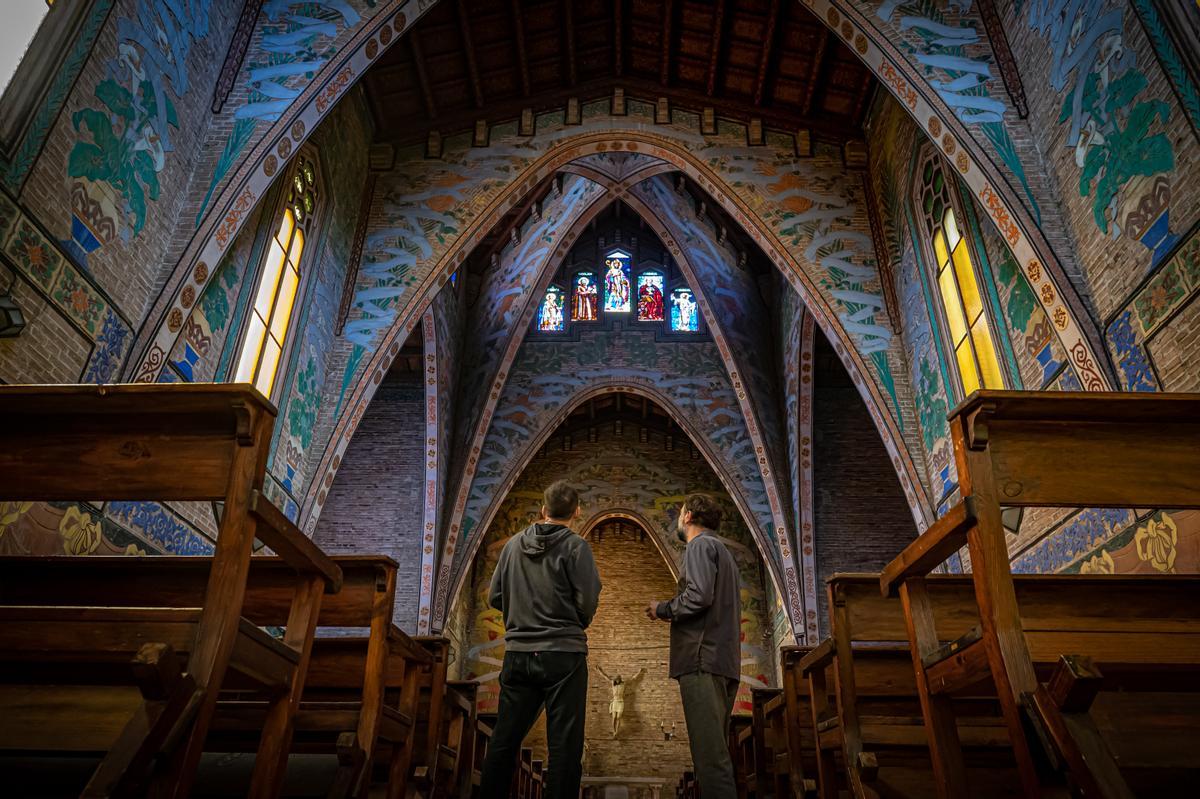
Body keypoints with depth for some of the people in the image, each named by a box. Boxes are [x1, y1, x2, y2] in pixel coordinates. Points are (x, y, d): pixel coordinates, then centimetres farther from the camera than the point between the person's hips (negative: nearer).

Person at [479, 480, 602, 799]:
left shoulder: (513, 544, 6)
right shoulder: (575, 546, -6)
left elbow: (495, 597, 9)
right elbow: (588, 600, -11)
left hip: (518, 653, 5)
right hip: (563, 653, -4)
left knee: (504, 741, 11)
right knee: (564, 744, 0)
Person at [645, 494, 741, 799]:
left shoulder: (700, 545, -2)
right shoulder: (722, 550, 27)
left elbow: (699, 597, -18)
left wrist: (662, 609, -2)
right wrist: (672, 613, 21)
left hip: (703, 661, -10)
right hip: (724, 662, 10)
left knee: (710, 753, -12)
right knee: (716, 751, 13)